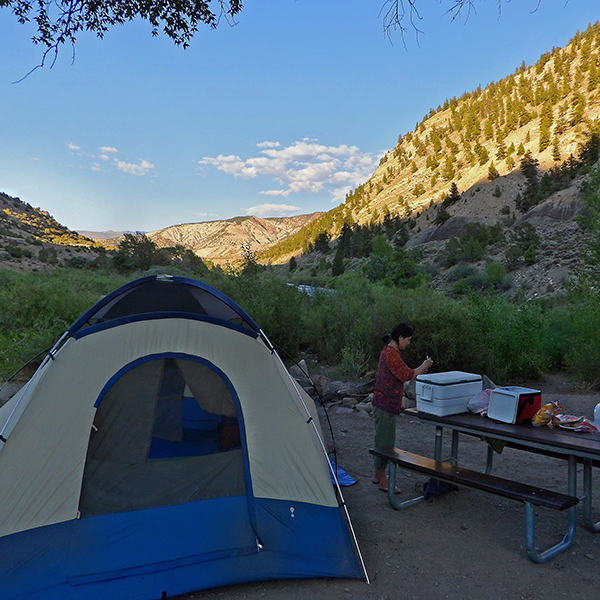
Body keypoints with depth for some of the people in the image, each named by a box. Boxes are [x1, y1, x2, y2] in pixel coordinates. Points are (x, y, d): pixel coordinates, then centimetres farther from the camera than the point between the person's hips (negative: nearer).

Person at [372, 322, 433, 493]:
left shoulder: (388, 351, 13)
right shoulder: (391, 354, -20)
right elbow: (406, 375, -18)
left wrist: (416, 372, 18)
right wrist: (424, 366, -5)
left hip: (382, 403, 11)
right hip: (386, 405, -11)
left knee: (382, 439, 19)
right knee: (385, 442, -1)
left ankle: (378, 475, 31)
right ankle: (383, 481, 9)